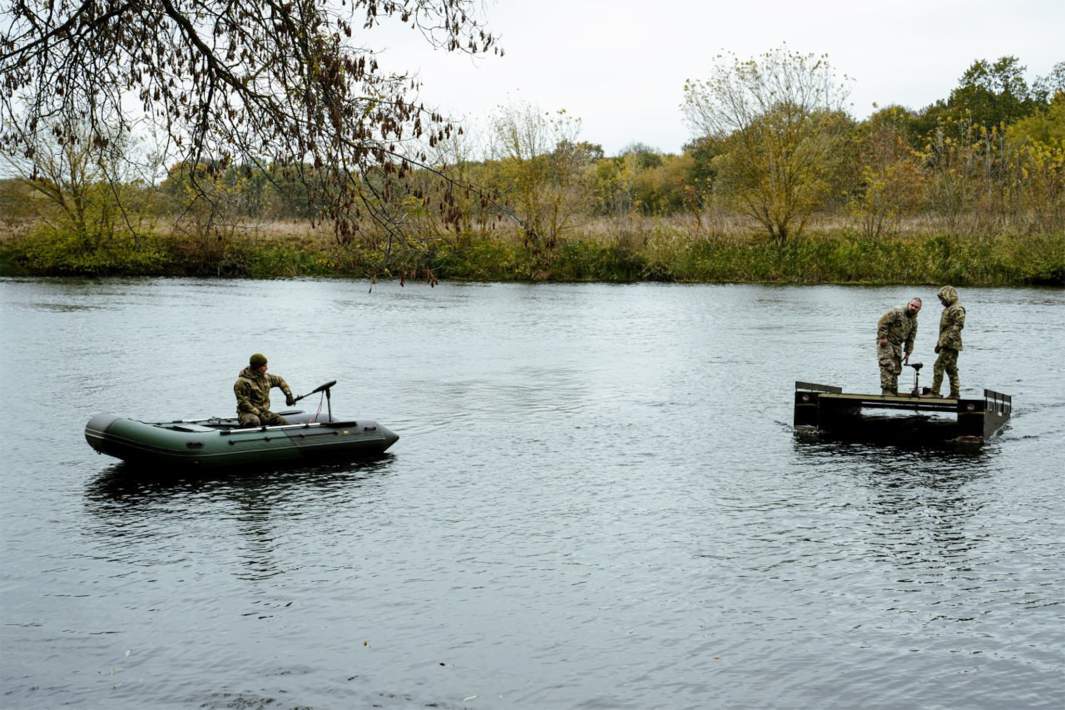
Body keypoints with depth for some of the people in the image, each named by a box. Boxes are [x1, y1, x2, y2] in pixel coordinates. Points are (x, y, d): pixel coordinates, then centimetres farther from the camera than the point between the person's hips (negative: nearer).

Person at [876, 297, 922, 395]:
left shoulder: (914, 322, 9)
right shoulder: (897, 312, -15)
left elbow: (910, 339, 16)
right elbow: (882, 322, -19)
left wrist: (907, 353, 13)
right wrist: (883, 337, -21)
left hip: (897, 345, 8)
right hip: (886, 343, -8)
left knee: (896, 370, 10)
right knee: (888, 366, -17)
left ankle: (893, 392, 19)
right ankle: (886, 390, -17)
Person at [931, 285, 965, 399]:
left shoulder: (957, 309, -12)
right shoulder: (948, 309, 21)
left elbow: (958, 325, -21)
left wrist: (946, 341, -25)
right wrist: (939, 343, 23)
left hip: (950, 345, -11)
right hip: (947, 344, 11)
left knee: (938, 366, -12)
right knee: (951, 369, 11)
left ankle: (935, 392, -12)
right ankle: (955, 393, 14)